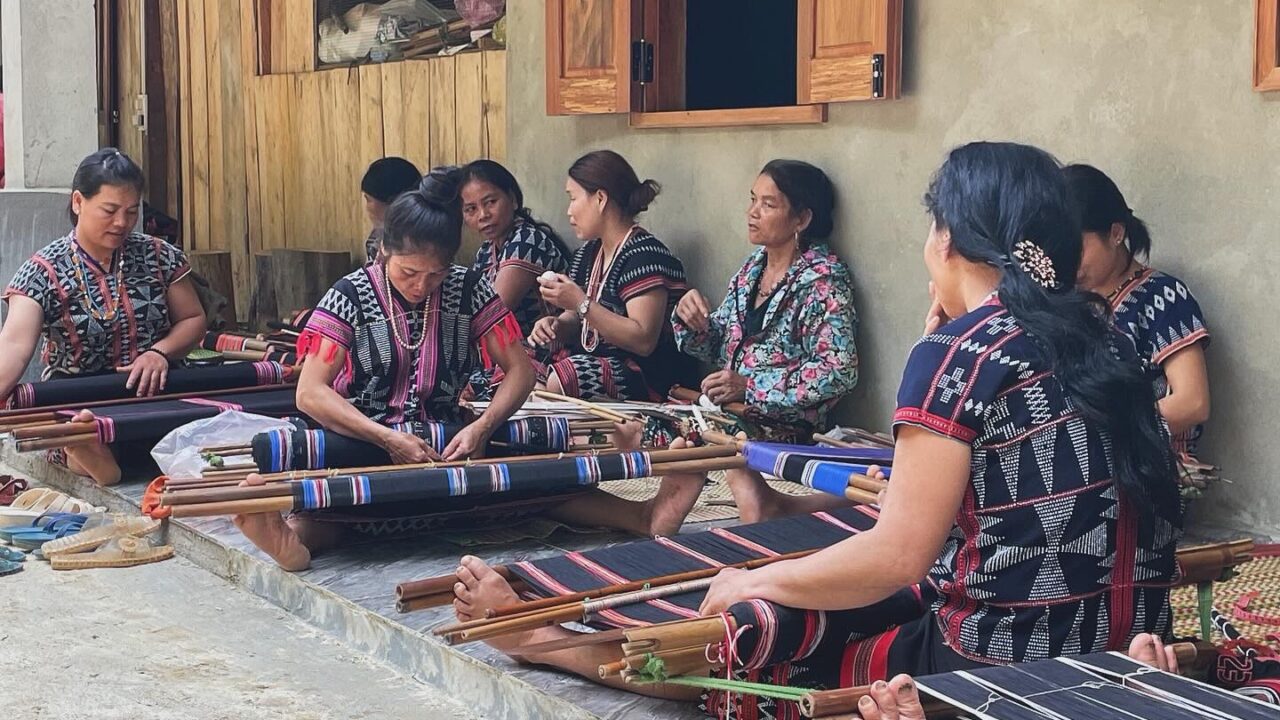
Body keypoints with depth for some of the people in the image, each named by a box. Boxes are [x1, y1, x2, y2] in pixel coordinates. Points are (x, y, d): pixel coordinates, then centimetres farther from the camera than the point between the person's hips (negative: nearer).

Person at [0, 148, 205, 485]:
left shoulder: (159, 256, 5)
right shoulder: (44, 271, -6)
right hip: (76, 404, -3)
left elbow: (193, 320, 14)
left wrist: (160, 352, -9)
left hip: (156, 393, 3)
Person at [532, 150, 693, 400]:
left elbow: (644, 341, -23)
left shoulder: (644, 256, -15)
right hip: (591, 359, 8)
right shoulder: (588, 254, 12)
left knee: (549, 383, -29)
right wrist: (555, 325, -5)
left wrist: (581, 303, -24)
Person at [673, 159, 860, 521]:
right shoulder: (754, 267, 13)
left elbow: (839, 369, -20)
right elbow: (717, 347, 18)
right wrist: (690, 319, -6)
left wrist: (751, 388, -22)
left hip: (782, 423, -7)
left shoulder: (823, 281, -10)